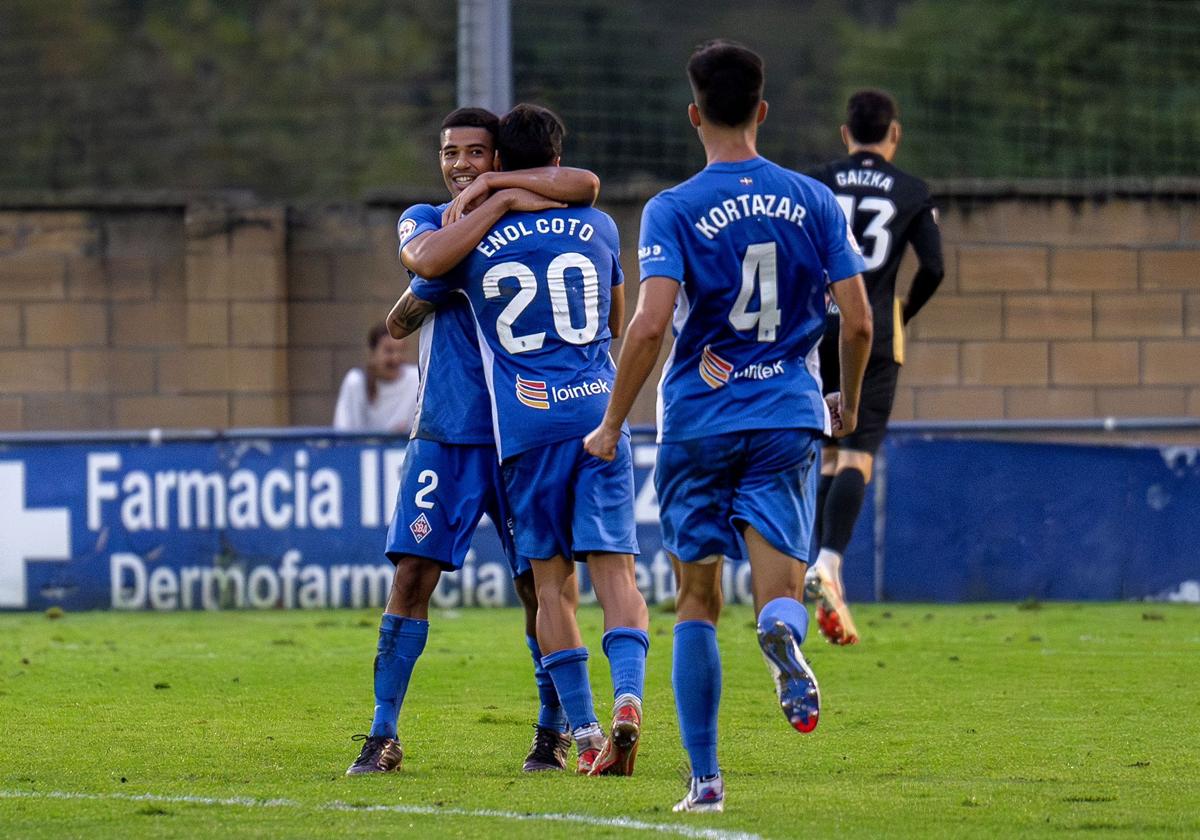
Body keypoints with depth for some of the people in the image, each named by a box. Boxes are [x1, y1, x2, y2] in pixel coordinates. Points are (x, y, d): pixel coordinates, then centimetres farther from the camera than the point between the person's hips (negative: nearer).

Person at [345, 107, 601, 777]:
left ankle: (554, 731, 17)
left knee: (540, 583, 2)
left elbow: (585, 186, -15)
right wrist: (500, 204, -18)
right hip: (445, 436, 0)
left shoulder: (534, 219, 5)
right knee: (413, 573, -7)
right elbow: (428, 260, -18)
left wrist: (496, 186, -11)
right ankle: (384, 735, -2)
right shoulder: (425, 221, 5)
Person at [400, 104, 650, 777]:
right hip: (599, 412, 1)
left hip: (526, 421, -1)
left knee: (552, 581, 5)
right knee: (615, 566, -3)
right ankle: (628, 700, -26)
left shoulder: (473, 241, 5)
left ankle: (585, 733, 0)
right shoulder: (597, 229, 10)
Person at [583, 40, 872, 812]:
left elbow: (652, 322, -16)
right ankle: (783, 633, -40)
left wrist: (613, 424, -7)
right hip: (788, 418, 1)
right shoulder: (814, 202, 4)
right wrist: (848, 402, 20)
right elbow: (859, 322, 2)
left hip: (698, 422, -1)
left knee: (697, 601, 10)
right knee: (778, 586, -1)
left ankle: (706, 778, 8)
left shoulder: (674, 211, -5)